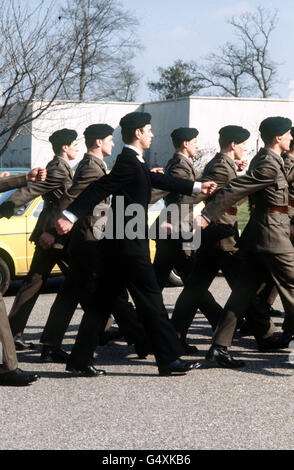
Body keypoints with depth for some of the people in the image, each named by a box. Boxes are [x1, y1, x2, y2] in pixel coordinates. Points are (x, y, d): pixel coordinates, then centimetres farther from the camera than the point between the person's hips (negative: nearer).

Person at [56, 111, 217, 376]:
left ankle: (80, 359, 14)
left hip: (119, 245, 10)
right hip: (130, 245, -10)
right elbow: (99, 189, -23)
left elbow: (160, 181, 26)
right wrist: (71, 216, -31)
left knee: (104, 302, 10)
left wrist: (197, 187, 34)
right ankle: (170, 359, 3)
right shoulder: (129, 163, -15)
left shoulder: (134, 163, 16)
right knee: (150, 300, -4)